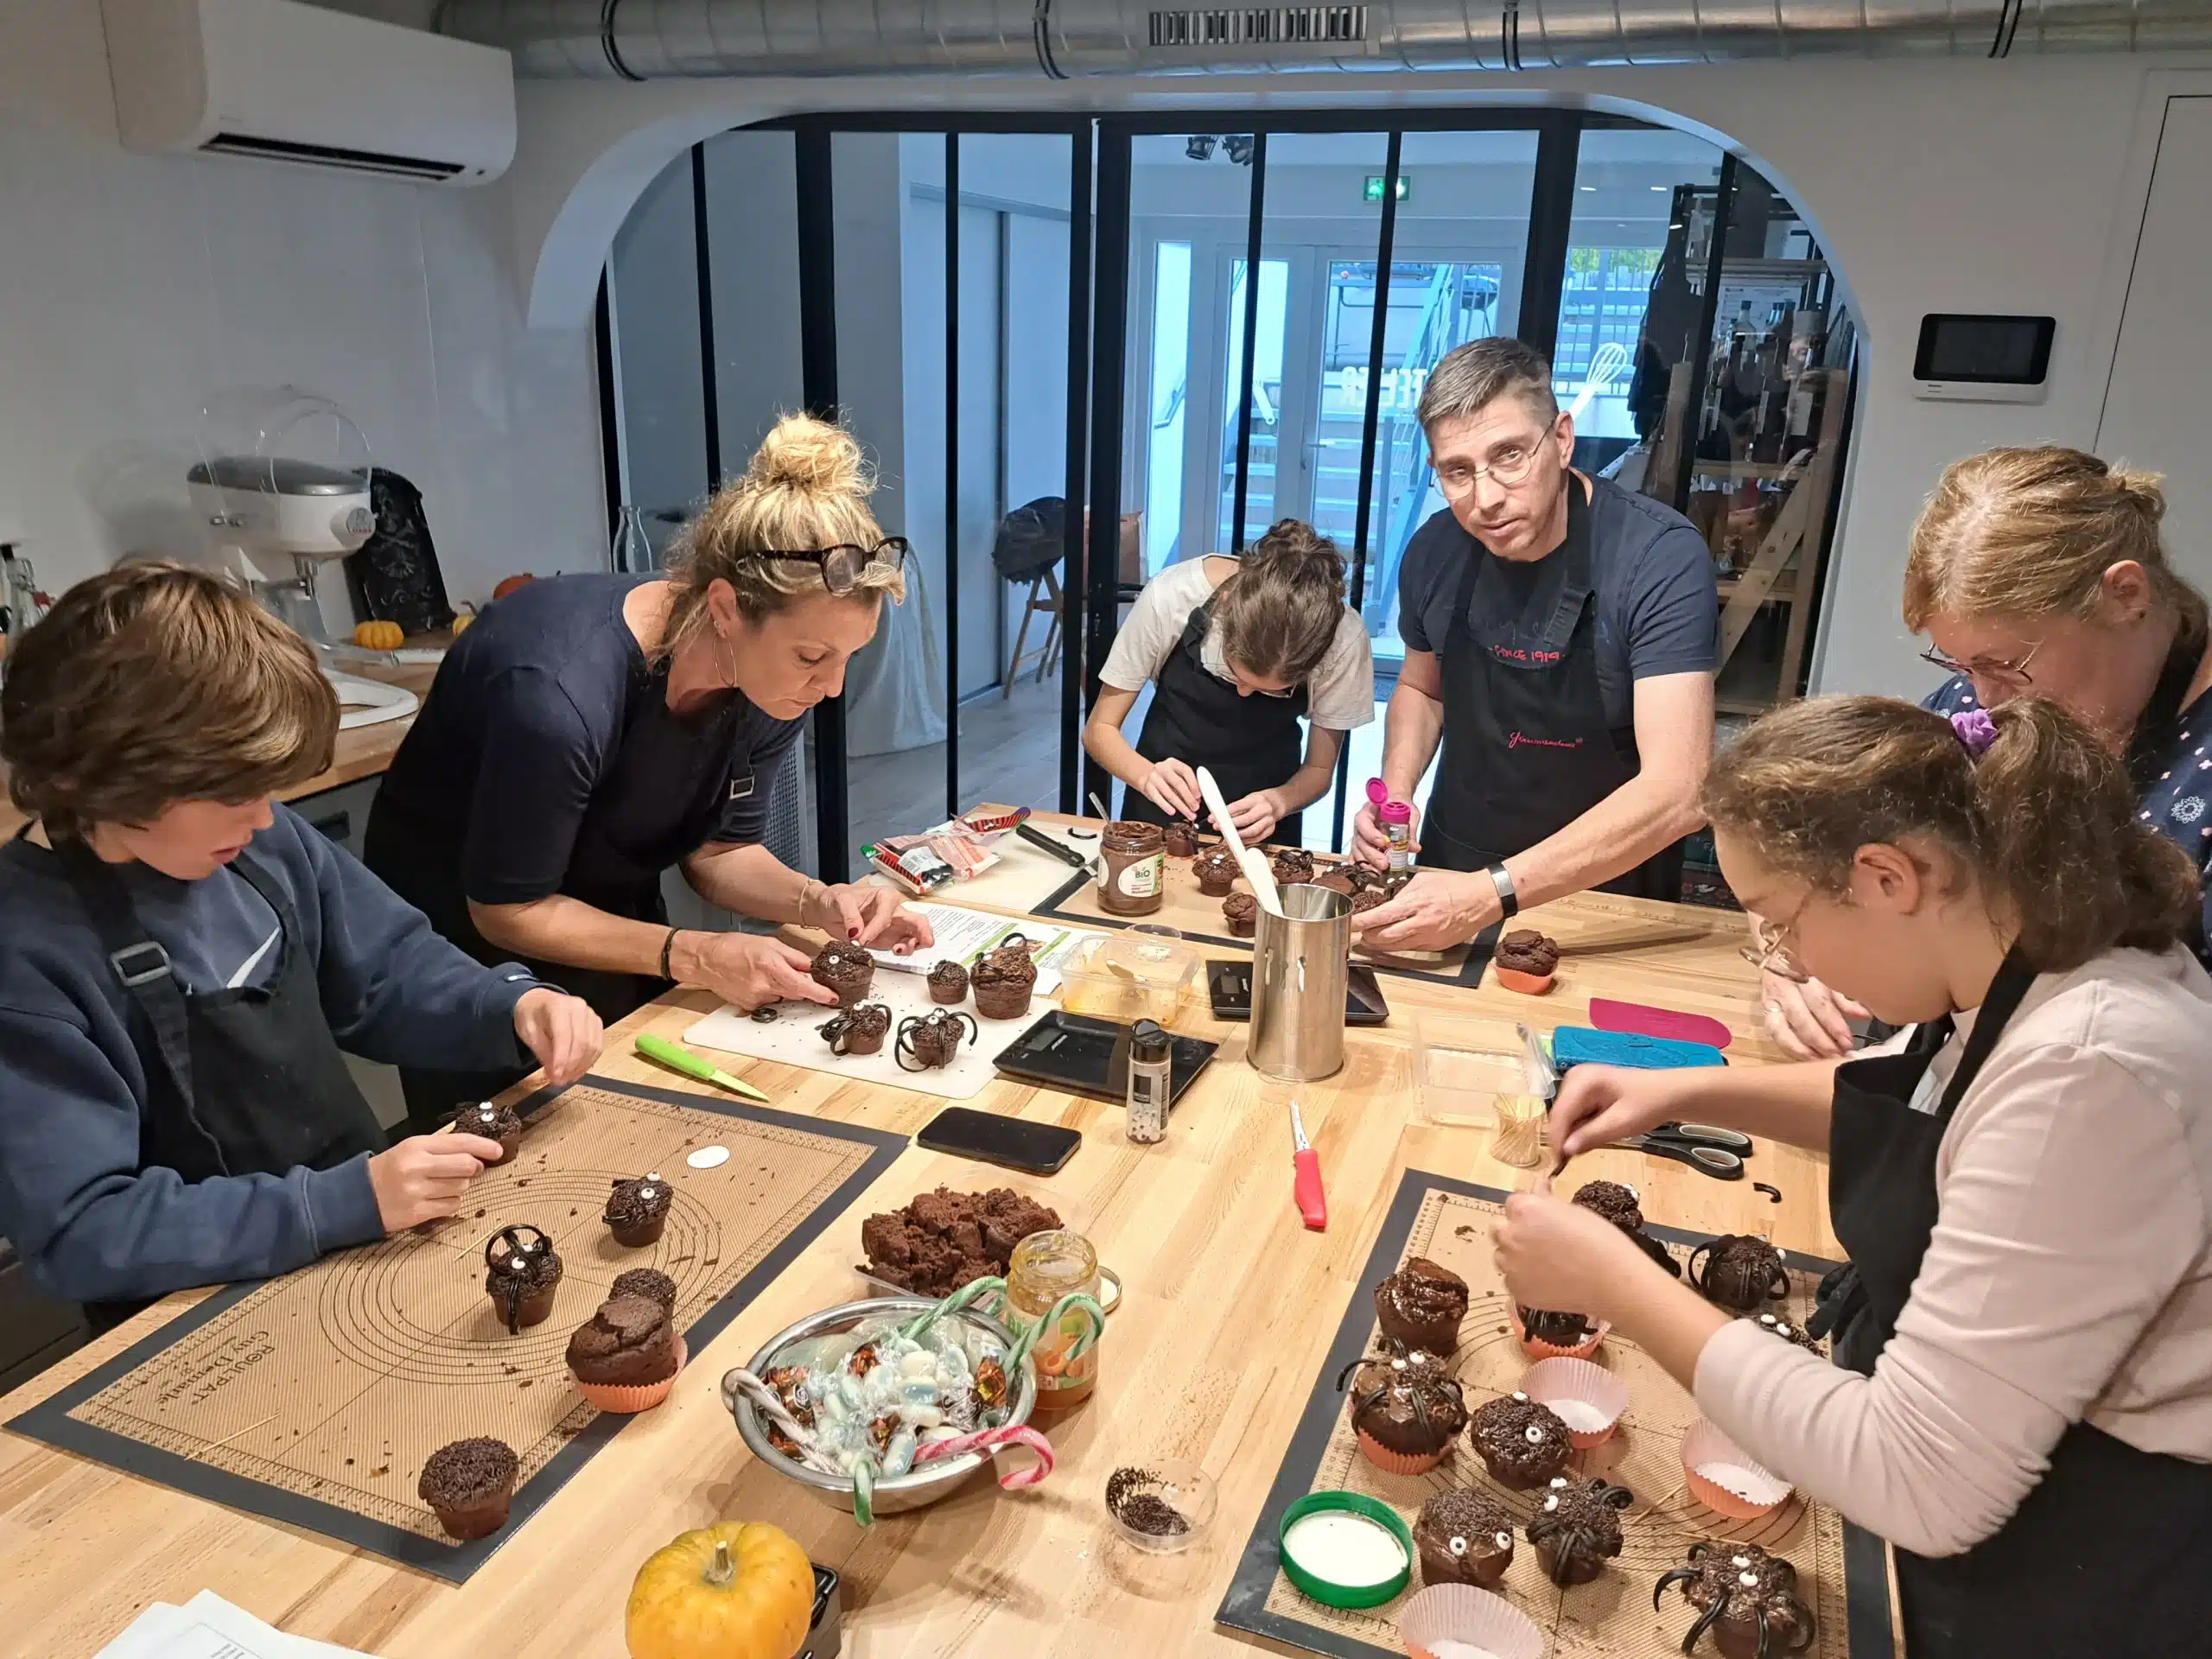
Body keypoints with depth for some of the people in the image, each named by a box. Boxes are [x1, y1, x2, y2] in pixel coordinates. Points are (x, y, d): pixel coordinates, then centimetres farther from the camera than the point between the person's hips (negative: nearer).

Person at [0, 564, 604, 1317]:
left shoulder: (260, 841, -2)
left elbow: (385, 971, 10)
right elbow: (82, 1232, -22)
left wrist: (512, 1005, -10)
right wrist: (347, 1201, -30)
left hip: (372, 1238, 7)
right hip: (209, 1328, -6)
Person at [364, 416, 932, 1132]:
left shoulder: (769, 678, -19)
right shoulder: (559, 695, -38)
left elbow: (717, 848, -6)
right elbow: (507, 909, -25)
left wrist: (820, 902, -24)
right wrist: (696, 957, -32)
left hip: (611, 919, 6)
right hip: (471, 936, -5)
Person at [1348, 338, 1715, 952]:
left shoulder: (1661, 557, -19)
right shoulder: (1434, 551, -4)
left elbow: (1678, 791, -27)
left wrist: (1494, 893, -35)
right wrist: (1395, 796, -4)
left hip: (1604, 890, -3)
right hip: (1451, 871, 4)